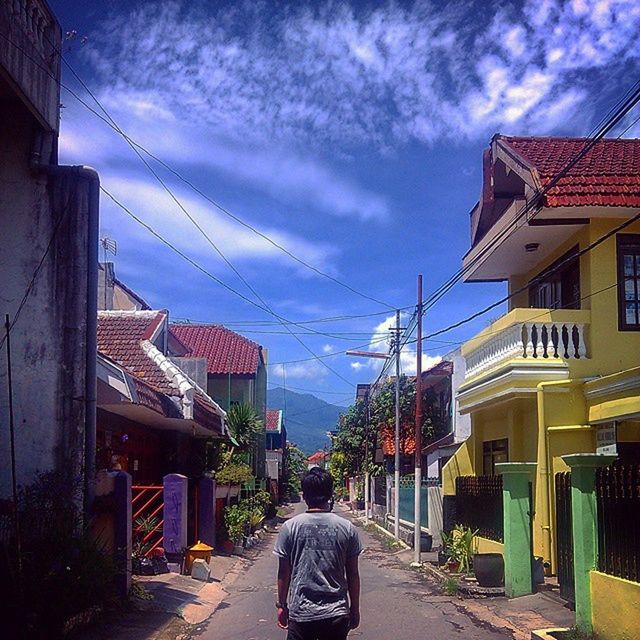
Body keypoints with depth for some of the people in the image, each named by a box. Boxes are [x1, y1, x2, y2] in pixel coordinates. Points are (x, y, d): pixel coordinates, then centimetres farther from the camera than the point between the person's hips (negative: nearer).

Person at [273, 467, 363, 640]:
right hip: (336, 614, 1)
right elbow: (352, 574, 1)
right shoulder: (347, 528, -4)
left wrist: (282, 605, 12)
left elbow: (283, 573, -1)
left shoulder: (290, 527, -6)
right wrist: (355, 609, 13)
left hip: (301, 613, -1)